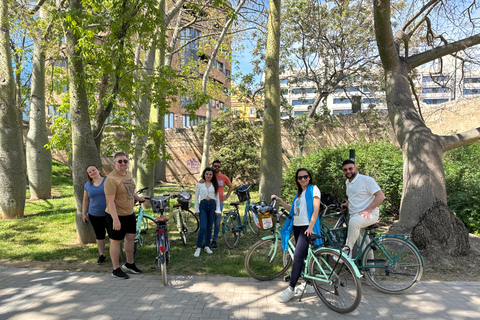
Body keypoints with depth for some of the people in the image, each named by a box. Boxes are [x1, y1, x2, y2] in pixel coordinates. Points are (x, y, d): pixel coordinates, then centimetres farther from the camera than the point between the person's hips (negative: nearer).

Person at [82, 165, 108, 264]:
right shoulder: (87, 185, 8)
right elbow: (86, 200, 14)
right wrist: (84, 213, 11)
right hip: (94, 215, 3)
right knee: (99, 235, 12)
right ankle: (102, 255, 24)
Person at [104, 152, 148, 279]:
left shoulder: (128, 174, 6)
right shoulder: (111, 179, -21)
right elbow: (110, 201, -25)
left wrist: (138, 198, 23)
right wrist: (115, 219, -28)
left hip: (130, 213, 8)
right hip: (117, 216, -8)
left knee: (131, 237, 16)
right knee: (116, 241, 5)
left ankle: (130, 264, 34)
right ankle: (116, 269, 19)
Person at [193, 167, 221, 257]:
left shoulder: (214, 185, 10)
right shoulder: (199, 184, 6)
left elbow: (217, 198, 12)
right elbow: (196, 197, 8)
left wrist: (218, 209, 6)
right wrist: (196, 209, 3)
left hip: (212, 205, 2)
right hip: (203, 206, -2)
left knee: (209, 227, 6)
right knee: (203, 228, -12)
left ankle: (207, 246, 18)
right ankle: (198, 248, -3)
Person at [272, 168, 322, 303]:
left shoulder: (313, 189, -3)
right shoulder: (299, 193, 21)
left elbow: (316, 209, -13)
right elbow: (292, 209, 18)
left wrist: (310, 227, -23)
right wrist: (279, 200, 10)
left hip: (307, 227, -8)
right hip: (297, 226, 8)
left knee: (298, 256, -13)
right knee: (303, 256, 12)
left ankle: (291, 289, -10)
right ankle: (309, 285, 24)